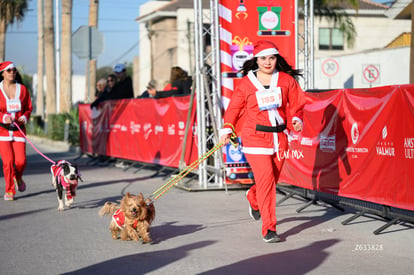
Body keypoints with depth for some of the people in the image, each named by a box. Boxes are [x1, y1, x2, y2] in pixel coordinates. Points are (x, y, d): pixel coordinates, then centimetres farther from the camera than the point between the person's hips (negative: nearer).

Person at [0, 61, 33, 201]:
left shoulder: (22, 89, 7)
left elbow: (29, 108, 14)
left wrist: (25, 117, -6)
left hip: (18, 129, 2)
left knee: (21, 160, -9)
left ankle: (18, 177, 27)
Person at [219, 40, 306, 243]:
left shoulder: (287, 80, 4)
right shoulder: (246, 83, -1)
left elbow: (295, 104, 11)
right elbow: (234, 107, 6)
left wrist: (297, 119, -8)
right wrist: (227, 129, -4)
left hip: (279, 138, 4)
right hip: (255, 138, -3)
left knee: (272, 179, 13)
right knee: (266, 180, -13)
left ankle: (253, 199, 49)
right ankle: (269, 228, -7)